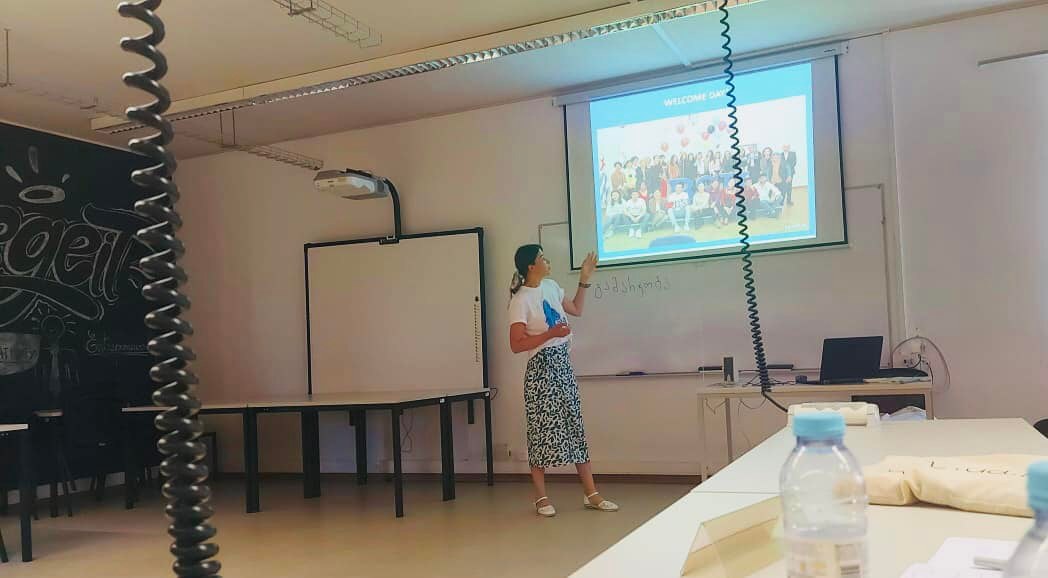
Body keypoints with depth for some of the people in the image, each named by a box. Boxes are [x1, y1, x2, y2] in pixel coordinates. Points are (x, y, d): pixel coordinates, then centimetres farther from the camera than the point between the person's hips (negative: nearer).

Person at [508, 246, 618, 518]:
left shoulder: (551, 286, 9)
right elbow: (516, 345, -16)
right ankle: (541, 498, 12)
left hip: (563, 364, 7)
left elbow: (576, 310, 23)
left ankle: (591, 494, 12)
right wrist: (550, 333, -23)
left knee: (575, 427, 7)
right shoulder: (521, 300, -13)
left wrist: (584, 280, 16)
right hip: (542, 368, -7)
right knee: (543, 430, 0)